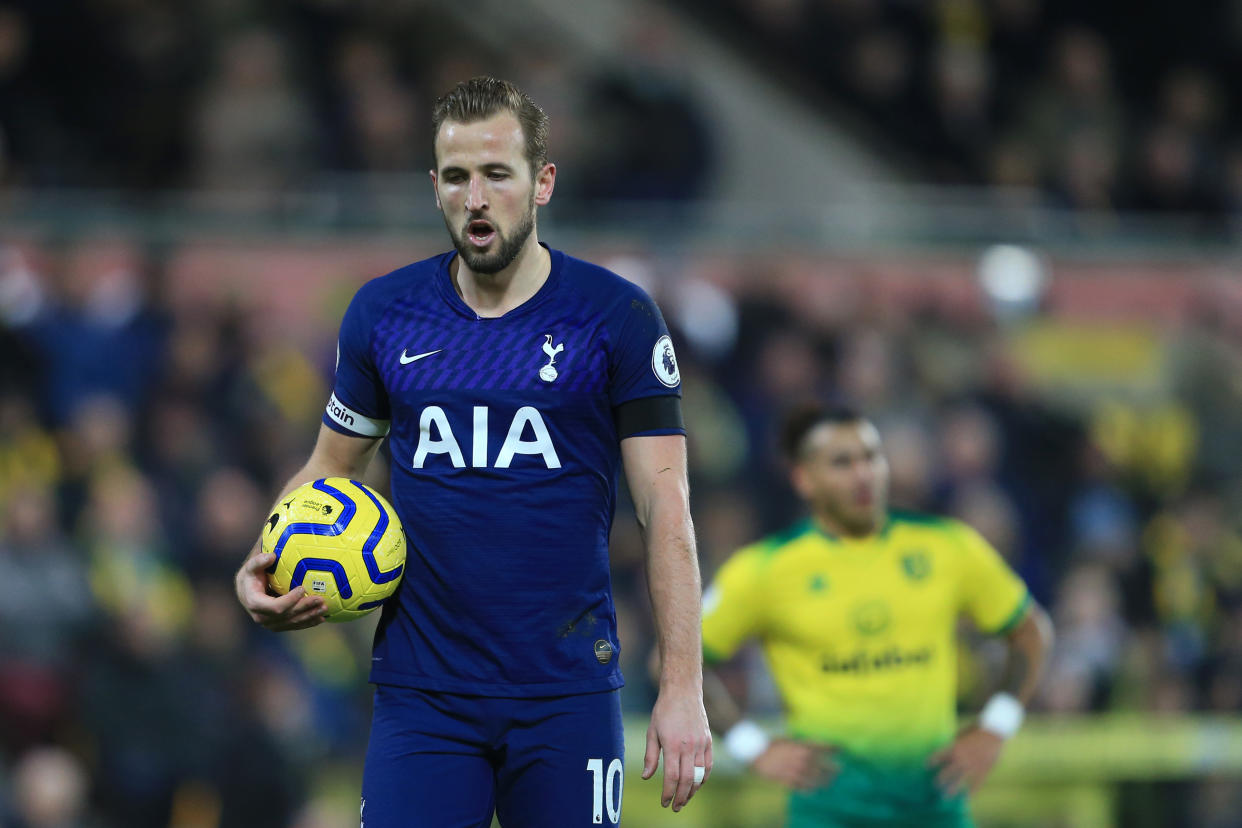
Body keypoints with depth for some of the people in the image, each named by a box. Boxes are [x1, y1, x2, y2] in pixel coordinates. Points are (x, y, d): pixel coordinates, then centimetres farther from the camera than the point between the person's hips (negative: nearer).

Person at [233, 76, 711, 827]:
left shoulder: (616, 316, -2)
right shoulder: (384, 313, 5)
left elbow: (665, 506, -4)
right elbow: (334, 466, 18)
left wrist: (683, 689, -11)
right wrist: (263, 568, -2)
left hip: (567, 691, -1)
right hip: (421, 691, 2)